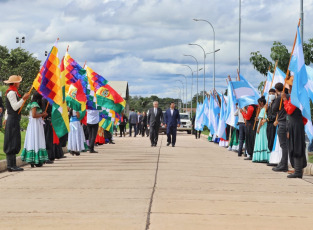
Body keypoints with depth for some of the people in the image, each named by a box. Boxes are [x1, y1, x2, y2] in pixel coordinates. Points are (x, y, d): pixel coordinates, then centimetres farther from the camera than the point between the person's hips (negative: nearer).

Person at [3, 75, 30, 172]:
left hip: (11, 119, 10)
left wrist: (6, 118, 30)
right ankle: (11, 165, -12)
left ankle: (11, 165, 11)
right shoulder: (11, 93, -13)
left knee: (12, 143, 9)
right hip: (13, 120, -10)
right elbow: (15, 107, -20)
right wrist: (23, 99, -23)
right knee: (12, 143, -11)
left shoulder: (11, 92, 18)